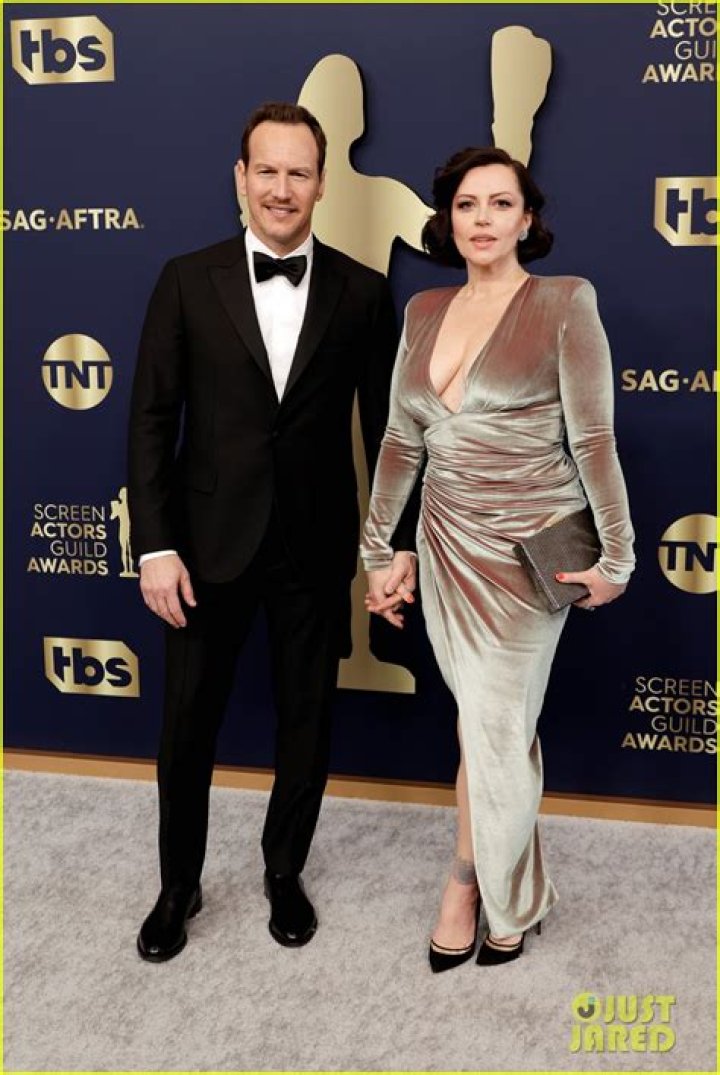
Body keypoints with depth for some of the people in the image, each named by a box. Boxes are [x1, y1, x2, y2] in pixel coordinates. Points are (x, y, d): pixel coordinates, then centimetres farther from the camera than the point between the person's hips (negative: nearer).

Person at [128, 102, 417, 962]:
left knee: (306, 722, 14)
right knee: (187, 727, 11)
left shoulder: (362, 292, -1)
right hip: (210, 541, 0)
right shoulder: (188, 280, -2)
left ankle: (284, 873, 37)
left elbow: (385, 426, 3)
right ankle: (178, 887, 33)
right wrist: (154, 546, -9)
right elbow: (152, 419, -3)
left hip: (316, 546, 1)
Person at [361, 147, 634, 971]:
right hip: (448, 542, 5)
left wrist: (618, 555, -6)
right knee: (486, 722, 12)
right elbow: (401, 439, 10)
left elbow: (593, 438, -7)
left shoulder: (565, 303, -6)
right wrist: (378, 550, 10)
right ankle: (507, 895, 28)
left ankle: (471, 882, 26)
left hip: (528, 546, -4)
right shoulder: (424, 311, 8)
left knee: (495, 727, 3)